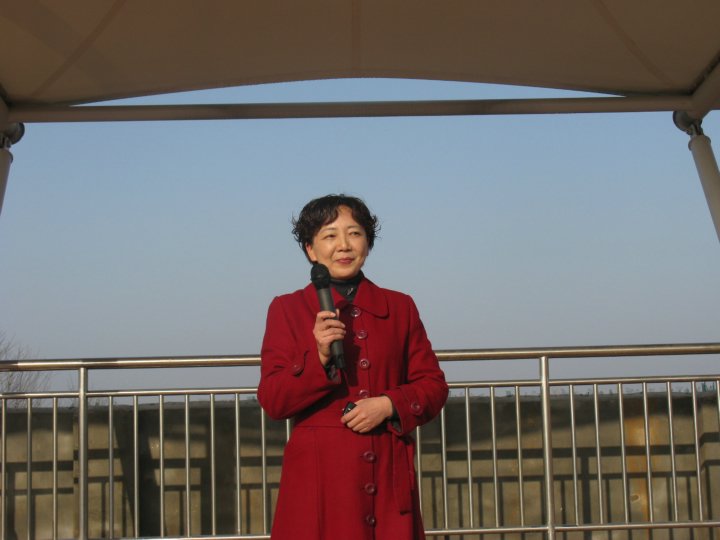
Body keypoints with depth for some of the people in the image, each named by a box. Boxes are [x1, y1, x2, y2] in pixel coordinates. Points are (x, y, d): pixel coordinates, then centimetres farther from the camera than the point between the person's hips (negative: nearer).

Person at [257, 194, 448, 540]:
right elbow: (272, 400, -2)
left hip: (389, 479, 2)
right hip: (319, 482, -2)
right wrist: (319, 358, -17)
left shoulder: (399, 307, 13)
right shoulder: (287, 310, 6)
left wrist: (389, 405, -7)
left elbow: (433, 385, 12)